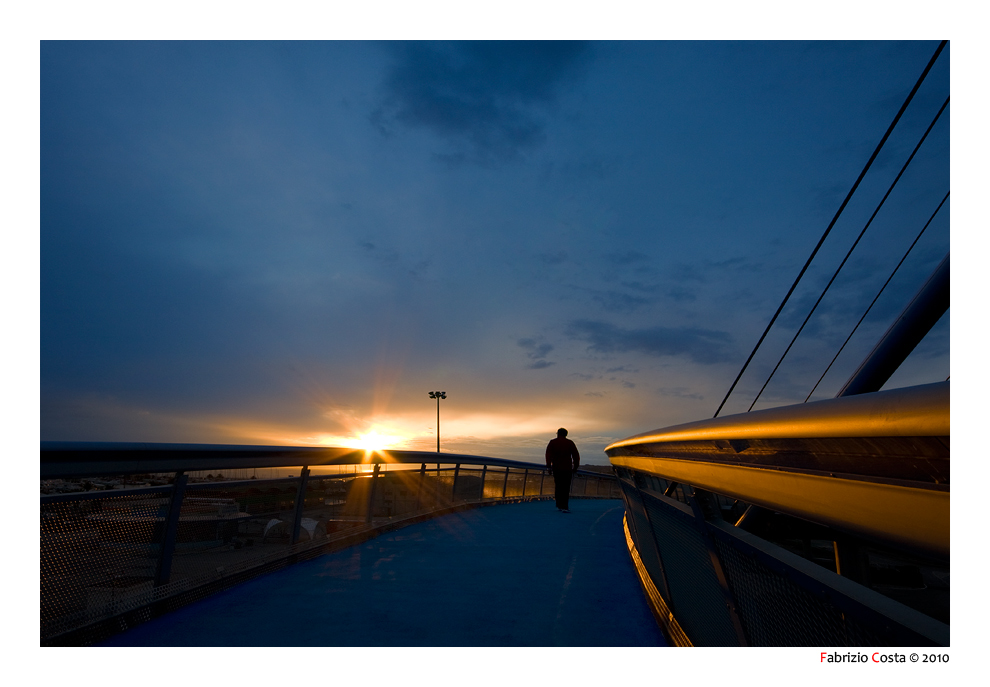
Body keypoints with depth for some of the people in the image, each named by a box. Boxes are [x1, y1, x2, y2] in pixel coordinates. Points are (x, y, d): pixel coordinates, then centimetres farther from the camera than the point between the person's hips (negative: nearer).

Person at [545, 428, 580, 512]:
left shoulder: (552, 442, 6)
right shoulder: (570, 443, 5)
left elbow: (548, 455, -4)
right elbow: (576, 456, 3)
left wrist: (548, 466, -6)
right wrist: (575, 467, 10)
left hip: (556, 468, 1)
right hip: (567, 469, -1)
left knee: (558, 487, 13)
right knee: (566, 488, -2)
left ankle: (559, 506, 15)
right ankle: (564, 507, -12)